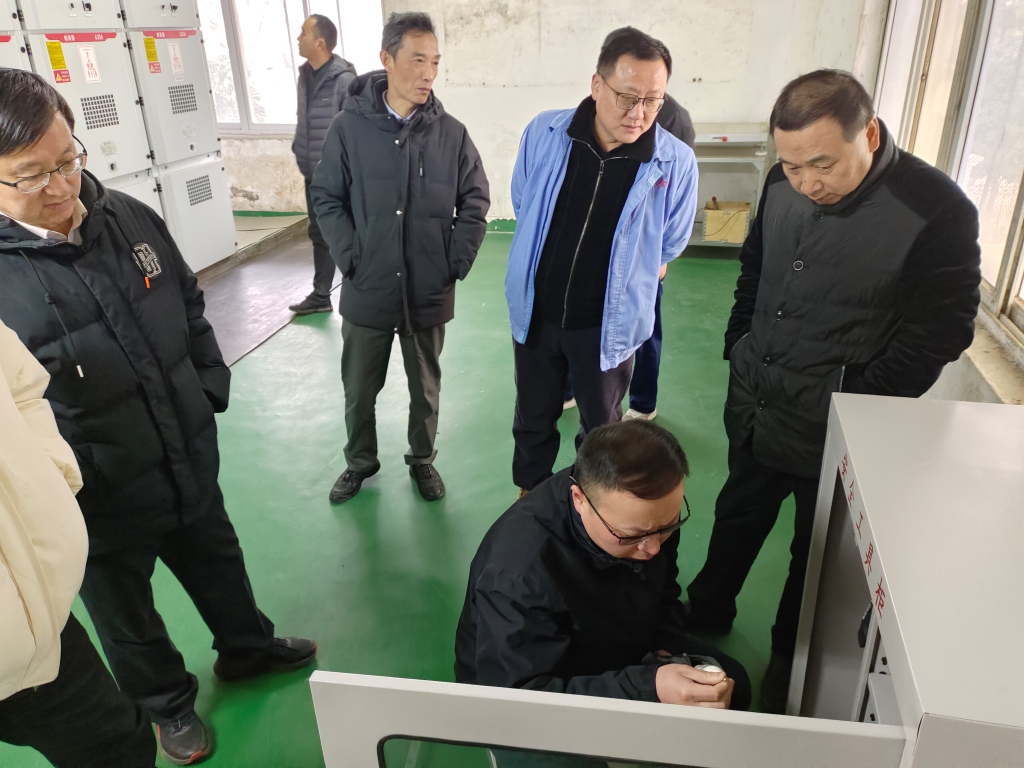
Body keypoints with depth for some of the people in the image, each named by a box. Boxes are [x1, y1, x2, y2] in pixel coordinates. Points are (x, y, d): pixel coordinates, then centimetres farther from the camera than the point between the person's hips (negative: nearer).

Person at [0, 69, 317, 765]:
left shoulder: (130, 219, -6)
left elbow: (190, 308, 8)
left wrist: (212, 384, 4)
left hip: (191, 462, 5)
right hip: (102, 500, -4)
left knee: (217, 560, 27)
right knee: (125, 610, 21)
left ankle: (247, 648, 55)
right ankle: (168, 703, 48)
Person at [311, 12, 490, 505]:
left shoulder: (451, 133, -4)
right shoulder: (349, 127, -6)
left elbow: (475, 202, 2)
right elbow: (327, 198, 0)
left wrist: (457, 262, -5)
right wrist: (349, 258, -9)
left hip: (429, 293, 0)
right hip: (366, 292, 0)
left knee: (425, 388, 17)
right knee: (359, 389, 15)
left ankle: (422, 460, 40)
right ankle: (360, 462, 40)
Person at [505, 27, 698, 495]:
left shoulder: (676, 163, -16)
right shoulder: (544, 133, -12)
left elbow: (670, 244, 2)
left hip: (609, 323, -1)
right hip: (535, 311, 2)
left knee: (601, 428, 19)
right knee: (533, 420, 21)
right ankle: (529, 498, 46)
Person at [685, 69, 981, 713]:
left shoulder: (937, 211, -21)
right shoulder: (783, 186, -6)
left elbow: (939, 333, -15)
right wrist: (739, 350, 8)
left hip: (832, 430, -4)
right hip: (753, 405, 5)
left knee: (815, 551, 16)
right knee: (739, 514, 24)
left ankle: (788, 669, 41)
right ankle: (708, 613, 49)